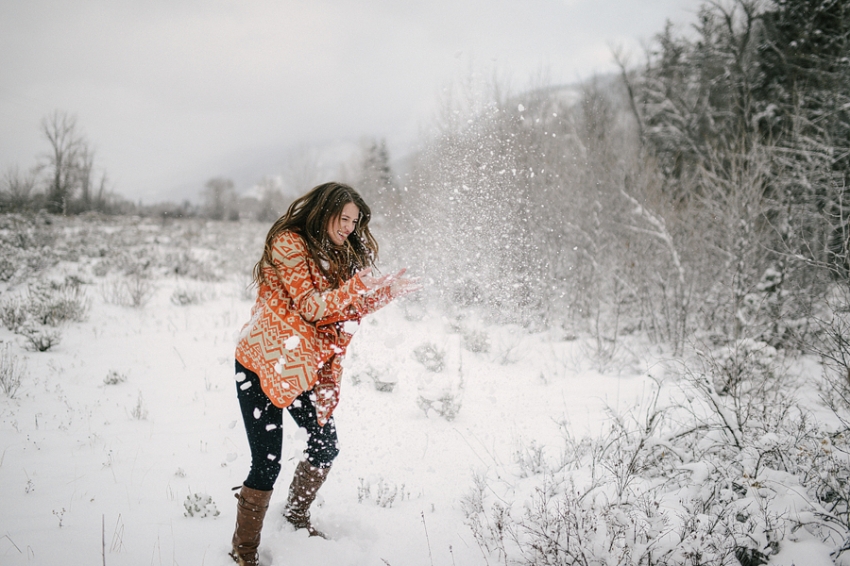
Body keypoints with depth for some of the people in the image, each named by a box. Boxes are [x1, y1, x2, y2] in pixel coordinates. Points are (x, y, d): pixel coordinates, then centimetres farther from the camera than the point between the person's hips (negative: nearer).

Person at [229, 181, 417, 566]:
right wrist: (360, 282, -23)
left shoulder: (334, 255, 13)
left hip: (302, 369, 8)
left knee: (325, 447, 13)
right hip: (262, 365, -8)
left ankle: (297, 515, 39)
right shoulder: (288, 244, -13)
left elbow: (349, 310, 10)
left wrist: (388, 290, -2)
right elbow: (310, 306, -20)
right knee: (266, 464, -8)